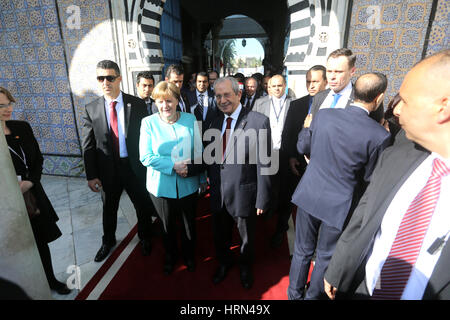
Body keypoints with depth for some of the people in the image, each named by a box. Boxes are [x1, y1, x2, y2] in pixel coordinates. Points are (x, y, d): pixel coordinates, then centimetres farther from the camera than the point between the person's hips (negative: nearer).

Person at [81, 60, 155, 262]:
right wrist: (91, 175, -5)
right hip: (107, 169, 2)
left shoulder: (137, 104, -7)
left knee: (142, 206, 16)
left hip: (134, 166, -1)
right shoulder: (91, 109, -3)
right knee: (109, 208, 22)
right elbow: (88, 145, -2)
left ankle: (145, 238, 44)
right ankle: (108, 241, 49)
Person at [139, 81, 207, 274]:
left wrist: (202, 179, 5)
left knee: (189, 223, 19)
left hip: (188, 185, 1)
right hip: (161, 186, 0)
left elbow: (199, 152, 1)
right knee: (168, 226, 20)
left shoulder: (190, 120, -6)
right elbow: (145, 157, -14)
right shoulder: (148, 123, -10)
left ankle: (189, 256, 47)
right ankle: (170, 257, 47)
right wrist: (173, 166, -21)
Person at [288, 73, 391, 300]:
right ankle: (313, 295, 43)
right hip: (339, 204, -3)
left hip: (309, 195, 3)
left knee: (302, 250, 22)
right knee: (325, 257, 21)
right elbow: (369, 176, -4)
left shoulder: (323, 115, -9)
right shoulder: (379, 135, -18)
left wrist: (306, 128, 24)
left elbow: (303, 147, 5)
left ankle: (294, 293, 43)